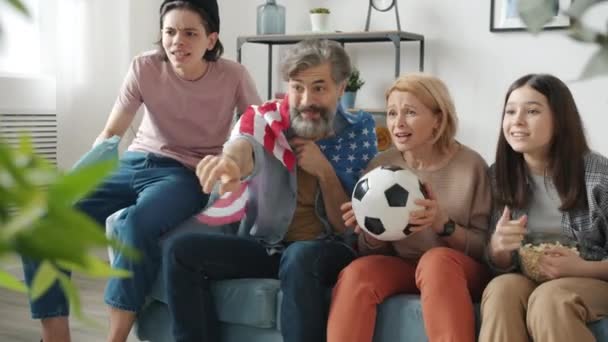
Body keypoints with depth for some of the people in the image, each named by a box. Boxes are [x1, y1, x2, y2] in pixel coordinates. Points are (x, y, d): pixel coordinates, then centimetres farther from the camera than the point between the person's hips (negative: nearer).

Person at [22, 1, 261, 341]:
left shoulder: (233, 76, -9)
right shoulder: (145, 67, -5)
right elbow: (111, 133, -1)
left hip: (187, 176, -3)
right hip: (135, 164, 4)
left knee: (137, 224, -38)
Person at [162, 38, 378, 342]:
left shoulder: (359, 135, -5)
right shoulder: (264, 118, -6)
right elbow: (244, 146, -34)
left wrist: (324, 172, -19)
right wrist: (229, 160, -59)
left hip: (329, 250, -2)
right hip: (265, 243, 2)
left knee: (300, 257, -37)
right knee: (181, 250, -17)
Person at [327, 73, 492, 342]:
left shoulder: (471, 165, -7)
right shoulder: (380, 166, 3)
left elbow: (484, 248, -3)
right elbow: (372, 251, 10)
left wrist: (443, 224, -21)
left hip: (460, 272, -2)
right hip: (399, 268, 3)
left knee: (436, 260, -35)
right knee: (356, 272, -28)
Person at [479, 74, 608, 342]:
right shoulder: (498, 175, 0)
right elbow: (499, 264, 4)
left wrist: (583, 268, -23)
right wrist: (498, 247, -20)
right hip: (525, 279, 3)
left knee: (549, 299, -34)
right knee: (500, 290, -31)